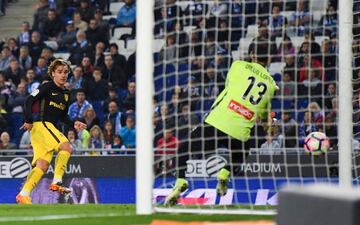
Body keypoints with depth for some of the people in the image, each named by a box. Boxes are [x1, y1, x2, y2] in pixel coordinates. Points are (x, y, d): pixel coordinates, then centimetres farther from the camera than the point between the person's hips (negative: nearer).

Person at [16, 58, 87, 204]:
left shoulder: (65, 94, 18)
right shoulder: (47, 87, -5)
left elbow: (63, 116, 25)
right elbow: (29, 101, -11)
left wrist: (74, 124, 8)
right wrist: (29, 121, -18)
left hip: (50, 128, 8)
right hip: (40, 125, -8)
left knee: (42, 166, 1)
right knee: (66, 147, -23)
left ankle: (23, 194, 0)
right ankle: (57, 182, -21)